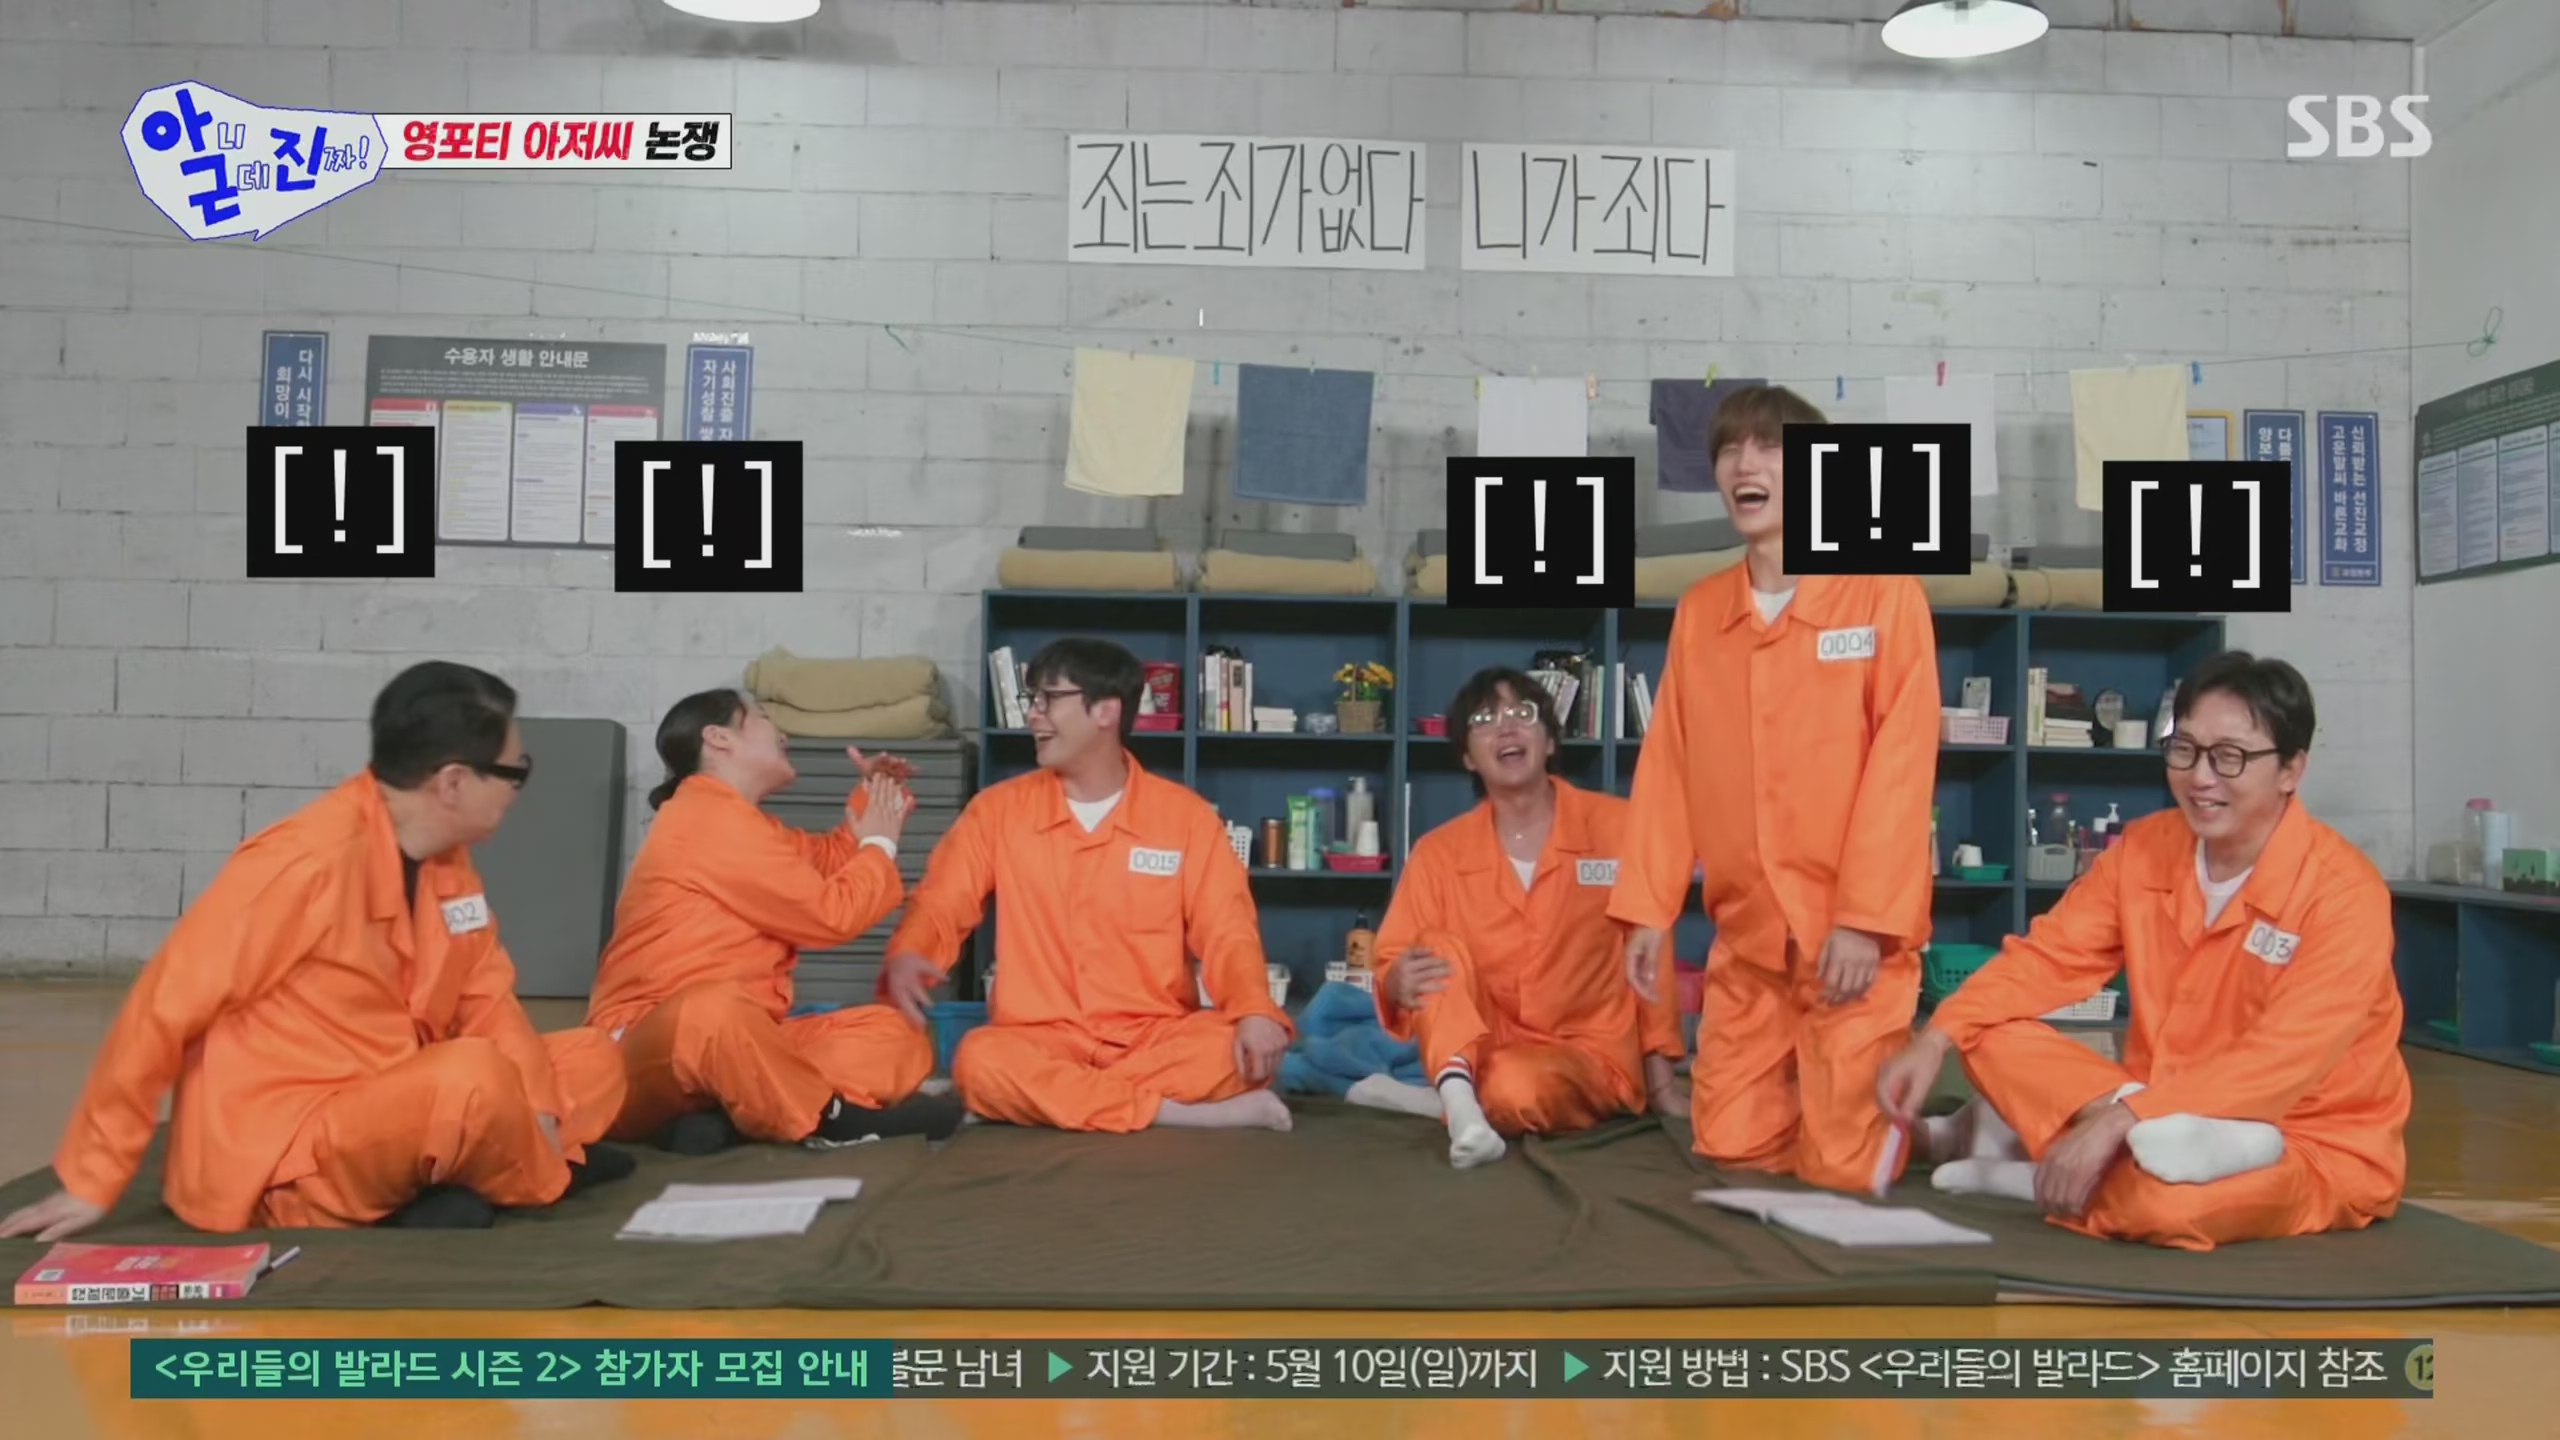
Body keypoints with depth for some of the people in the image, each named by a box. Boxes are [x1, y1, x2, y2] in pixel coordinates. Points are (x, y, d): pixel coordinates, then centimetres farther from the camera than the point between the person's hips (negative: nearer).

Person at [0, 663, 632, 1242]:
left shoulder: (449, 859, 3)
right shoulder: (310, 860, -21)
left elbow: (489, 1000, 7)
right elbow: (166, 1006, -16)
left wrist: (533, 1109, -11)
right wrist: (93, 1178, -9)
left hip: (392, 1116, 8)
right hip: (279, 1163, -8)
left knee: (594, 1062, 0)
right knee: (477, 1075, -33)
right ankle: (537, 1174, -4)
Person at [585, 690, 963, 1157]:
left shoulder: (735, 821, 19)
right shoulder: (710, 819, -13)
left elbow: (827, 861, 29)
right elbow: (829, 912, -12)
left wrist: (870, 798, 16)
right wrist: (880, 845, 5)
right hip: (646, 1050, -10)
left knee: (897, 1034, -3)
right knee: (714, 1012, -45)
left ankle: (724, 1116, -20)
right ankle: (829, 1116, -21)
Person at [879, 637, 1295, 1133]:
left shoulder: (1185, 815, 2)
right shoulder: (998, 808, 6)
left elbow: (1228, 933, -2)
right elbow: (940, 906, 4)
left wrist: (1256, 1013, -23)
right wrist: (907, 959, -20)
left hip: (1157, 1038, 0)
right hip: (1040, 1041, 1)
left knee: (1245, 1047, -30)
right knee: (982, 1061, -34)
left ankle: (1047, 1097, -23)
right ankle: (1183, 1113, -27)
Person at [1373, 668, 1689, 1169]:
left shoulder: (1616, 827, -6)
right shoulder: (1439, 852, 0)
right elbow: (1394, 969, 1)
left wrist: (1661, 1085, 0)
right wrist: (1399, 983, -25)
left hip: (1592, 1057, -3)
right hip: (1482, 1048, 3)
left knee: (1515, 1084, -36)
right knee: (1441, 944, -22)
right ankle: (1456, 1093, -35)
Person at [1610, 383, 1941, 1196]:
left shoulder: (1885, 594, -6)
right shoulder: (1697, 611, 8)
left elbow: (1902, 764, -11)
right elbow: (1666, 768, 8)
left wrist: (1865, 918, -16)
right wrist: (1647, 909, 2)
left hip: (1853, 932, -4)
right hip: (1745, 939, 5)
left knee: (1844, 1170, -2)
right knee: (1730, 1153, 7)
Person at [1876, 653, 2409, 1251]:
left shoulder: (2344, 890, -20)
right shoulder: (2145, 847, -1)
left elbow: (2283, 1059, -29)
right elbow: (2047, 956, -1)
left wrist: (2117, 1121, -36)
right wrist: (1935, 1041, -17)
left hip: (2315, 1148, -4)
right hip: (2166, 1118, 5)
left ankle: (2013, 1171, -8)